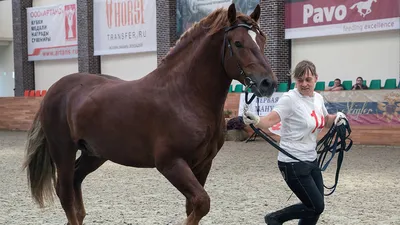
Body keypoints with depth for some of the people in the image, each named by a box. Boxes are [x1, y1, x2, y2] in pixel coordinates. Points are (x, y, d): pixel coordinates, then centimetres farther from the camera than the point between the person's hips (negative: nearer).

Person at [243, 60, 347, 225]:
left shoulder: (318, 98, 5)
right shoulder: (290, 99, -18)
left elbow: (325, 120, 25)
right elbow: (269, 120, -30)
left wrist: (337, 118, 3)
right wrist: (255, 121, -52)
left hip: (311, 161, 8)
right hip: (293, 164, -8)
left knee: (316, 207, 11)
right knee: (316, 207, -6)